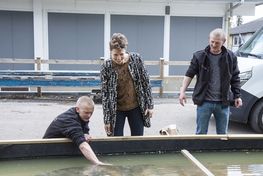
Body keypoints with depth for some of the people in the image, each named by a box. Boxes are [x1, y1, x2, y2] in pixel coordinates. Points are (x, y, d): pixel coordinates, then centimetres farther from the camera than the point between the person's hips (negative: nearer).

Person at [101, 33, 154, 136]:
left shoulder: (136, 59, -10)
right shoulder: (106, 67, -14)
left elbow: (146, 83, -1)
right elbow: (104, 94, -10)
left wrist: (149, 105, -1)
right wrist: (107, 119, -10)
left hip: (136, 108, 1)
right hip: (117, 110, -1)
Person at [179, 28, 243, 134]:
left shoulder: (230, 57, 2)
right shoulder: (199, 56, -3)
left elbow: (235, 79, 10)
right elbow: (189, 74, -1)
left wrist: (237, 96, 7)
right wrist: (182, 91, -12)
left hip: (223, 103, 2)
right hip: (204, 102, -2)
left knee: (223, 133, 14)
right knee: (201, 132, 7)